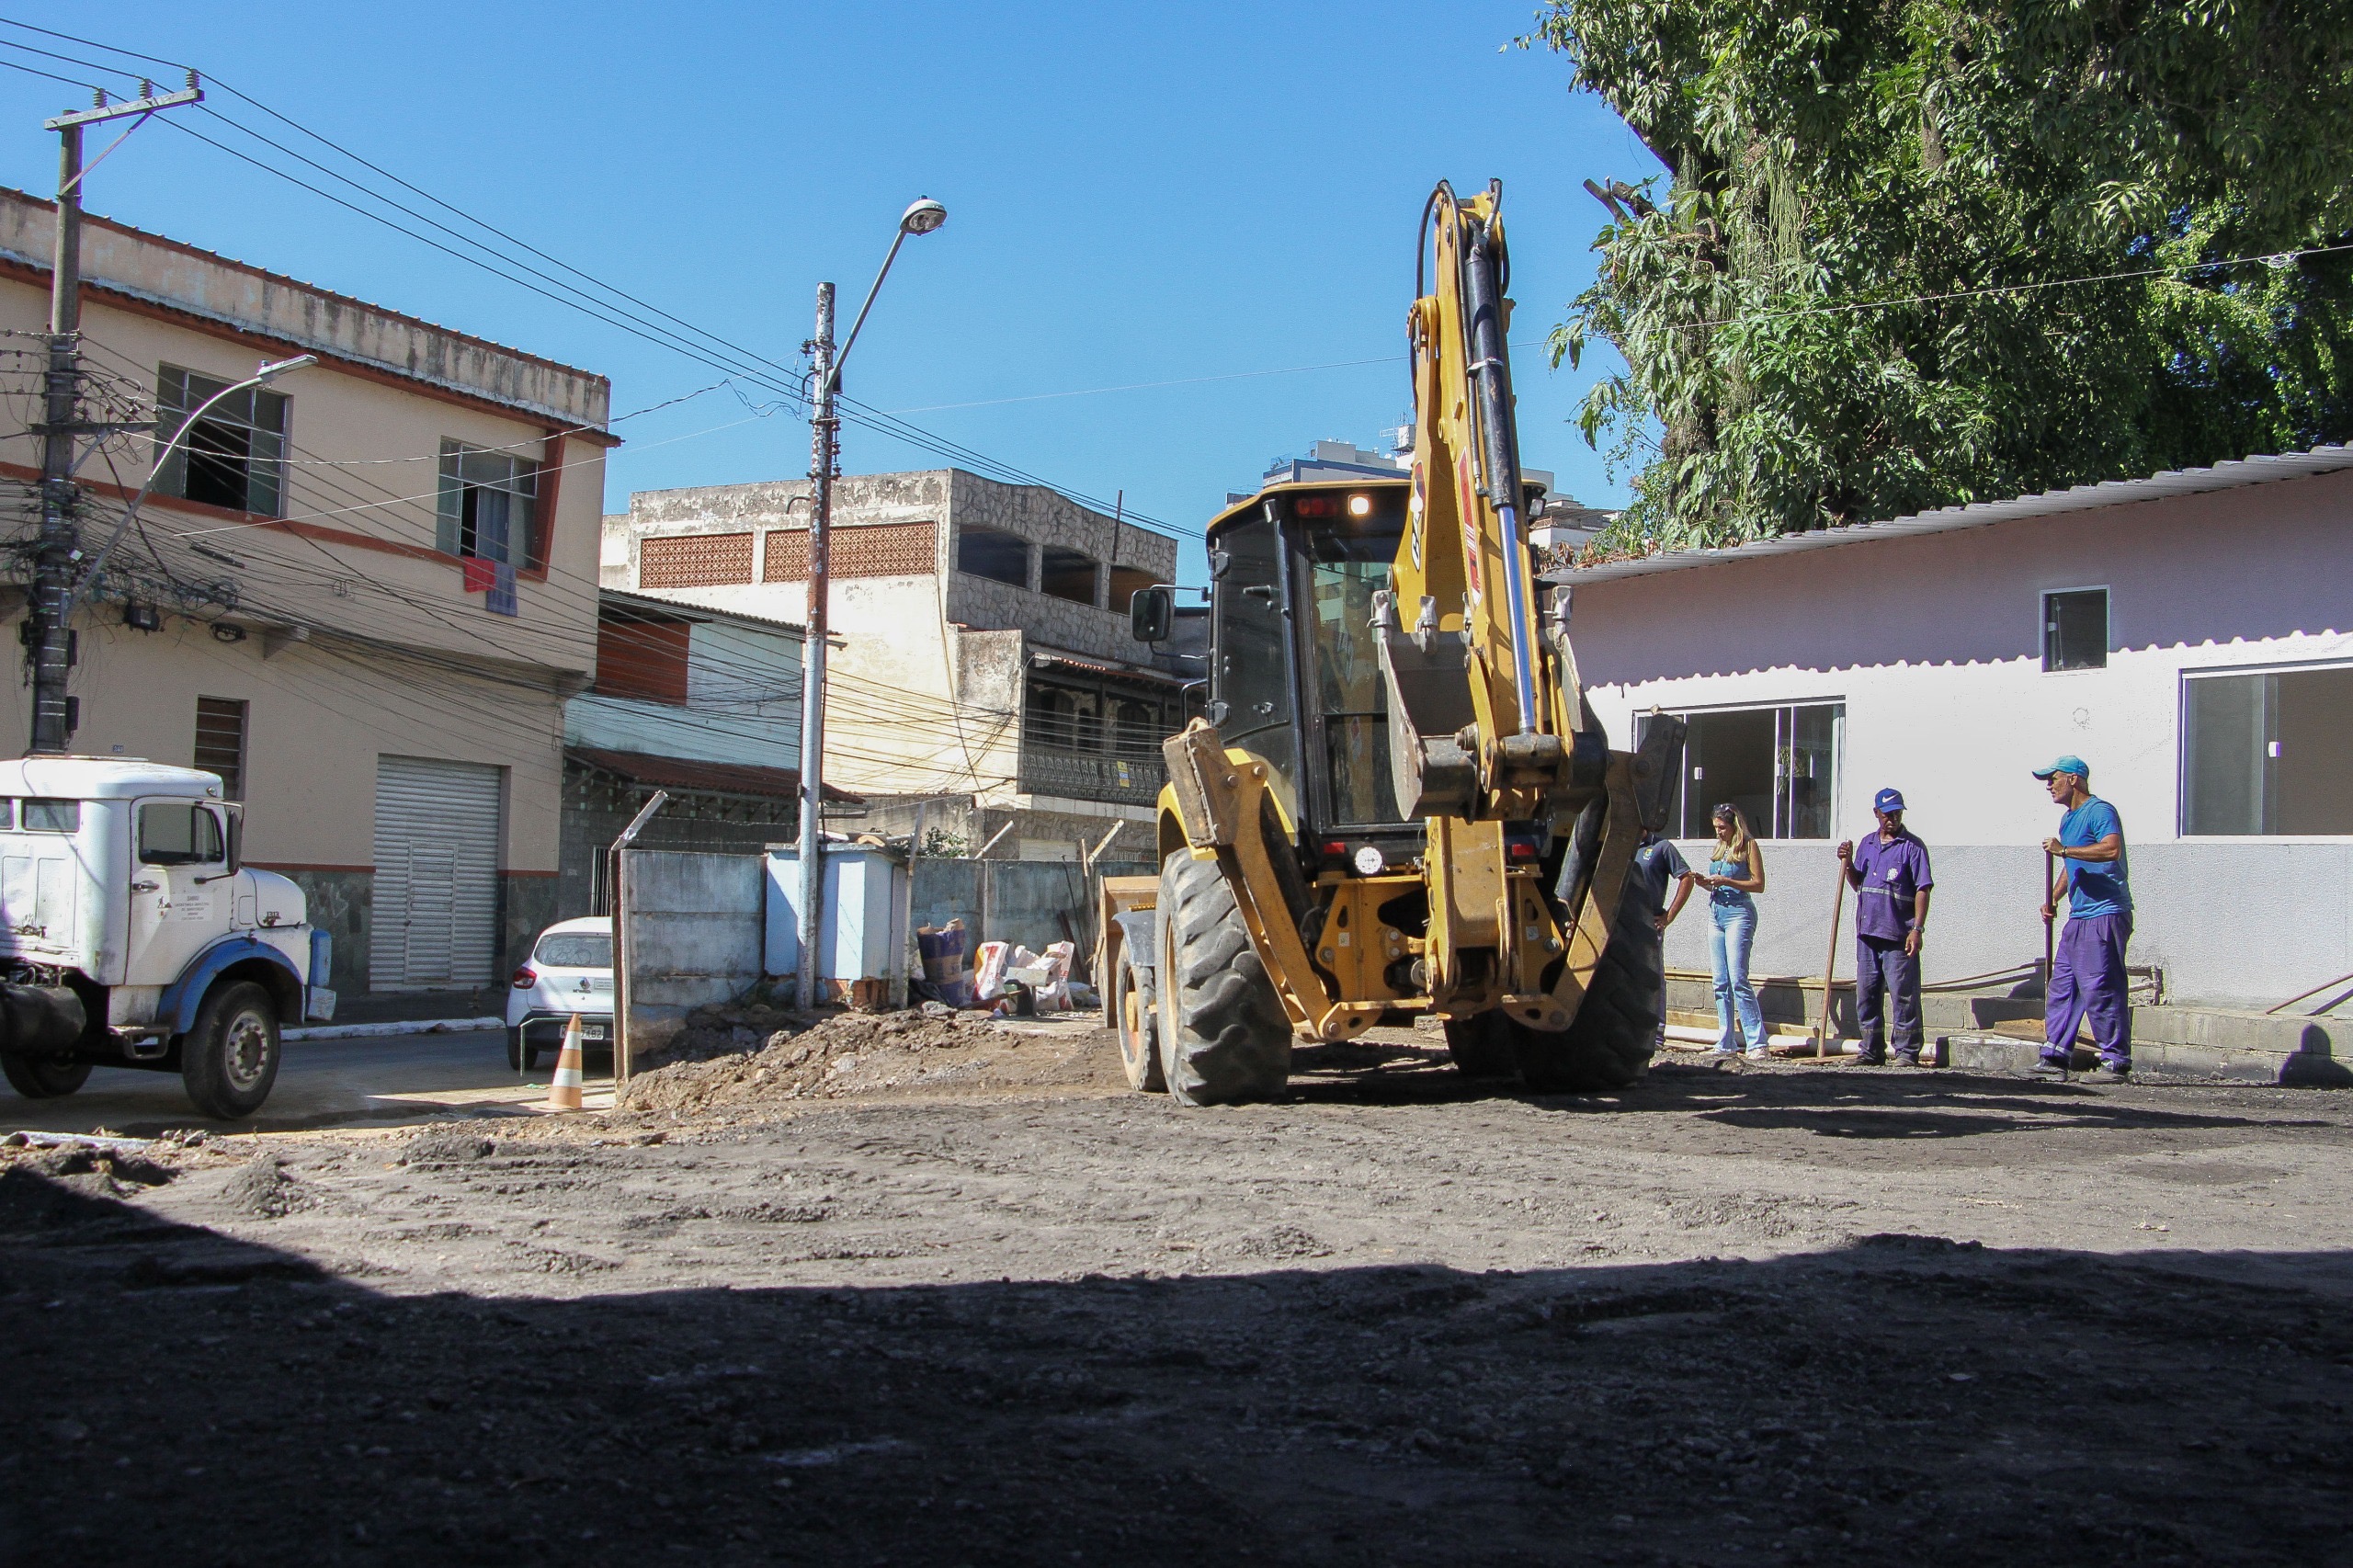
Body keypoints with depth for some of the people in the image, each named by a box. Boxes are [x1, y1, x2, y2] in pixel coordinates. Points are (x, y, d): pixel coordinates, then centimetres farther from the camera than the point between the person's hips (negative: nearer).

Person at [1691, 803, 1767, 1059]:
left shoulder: (1749, 845, -4)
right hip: (1717, 913, 8)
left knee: (1738, 979, -15)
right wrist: (1704, 882, 3)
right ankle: (1726, 1044, 8)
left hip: (1738, 913, -8)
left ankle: (1757, 1043, -15)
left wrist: (1726, 881, -17)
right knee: (1721, 983, 6)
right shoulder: (1719, 848, 18)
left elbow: (1759, 884, -9)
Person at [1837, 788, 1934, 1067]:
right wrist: (1848, 864, 3)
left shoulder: (1912, 846, -3)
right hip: (1867, 932, 6)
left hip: (1899, 935, -6)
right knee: (1866, 995, 9)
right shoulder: (1867, 844, 16)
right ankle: (1871, 1051, 17)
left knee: (1903, 996, -5)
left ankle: (1907, 1052, 0)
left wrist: (1917, 929, -16)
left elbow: (1922, 890, -8)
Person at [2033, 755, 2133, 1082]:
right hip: (2079, 917, 10)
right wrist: (2053, 898, 18)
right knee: (2061, 987, 7)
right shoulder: (2068, 819, 21)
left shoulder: (2100, 811, -10)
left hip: (2105, 916, -10)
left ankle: (2117, 1062, -4)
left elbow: (2111, 849, -28)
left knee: (2100, 989, -10)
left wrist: (2063, 849, -25)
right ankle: (2055, 1058, 8)